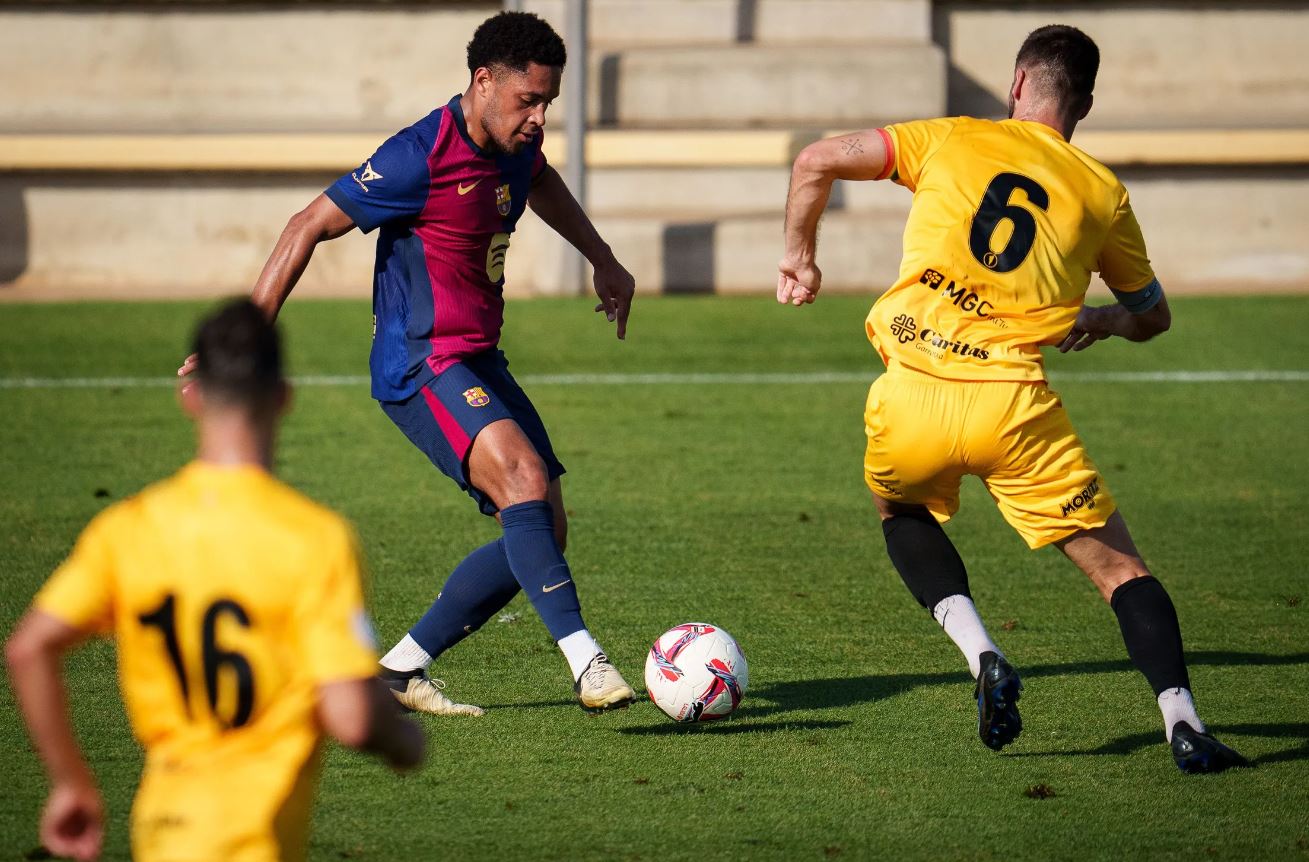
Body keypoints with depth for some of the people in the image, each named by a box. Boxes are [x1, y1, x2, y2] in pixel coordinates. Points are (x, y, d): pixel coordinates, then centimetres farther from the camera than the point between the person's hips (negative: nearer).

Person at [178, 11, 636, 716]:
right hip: (421, 366, -9)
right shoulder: (422, 156, -19)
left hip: (480, 361, 9)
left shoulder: (514, 145, 6)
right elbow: (309, 226, -14)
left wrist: (603, 260, 34)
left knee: (543, 529, 4)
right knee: (524, 478, -30)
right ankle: (585, 659, -35)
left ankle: (402, 668, 12)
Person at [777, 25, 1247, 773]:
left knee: (904, 510, 31)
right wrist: (1103, 319, 39)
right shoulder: (1102, 192, 13)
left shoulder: (952, 141, 11)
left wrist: (800, 257, 20)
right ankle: (1183, 723, -8)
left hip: (911, 402, 1)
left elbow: (818, 162, 9)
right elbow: (1153, 315, 24)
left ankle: (981, 654, 9)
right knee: (1118, 564, 9)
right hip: (1013, 407, -1)